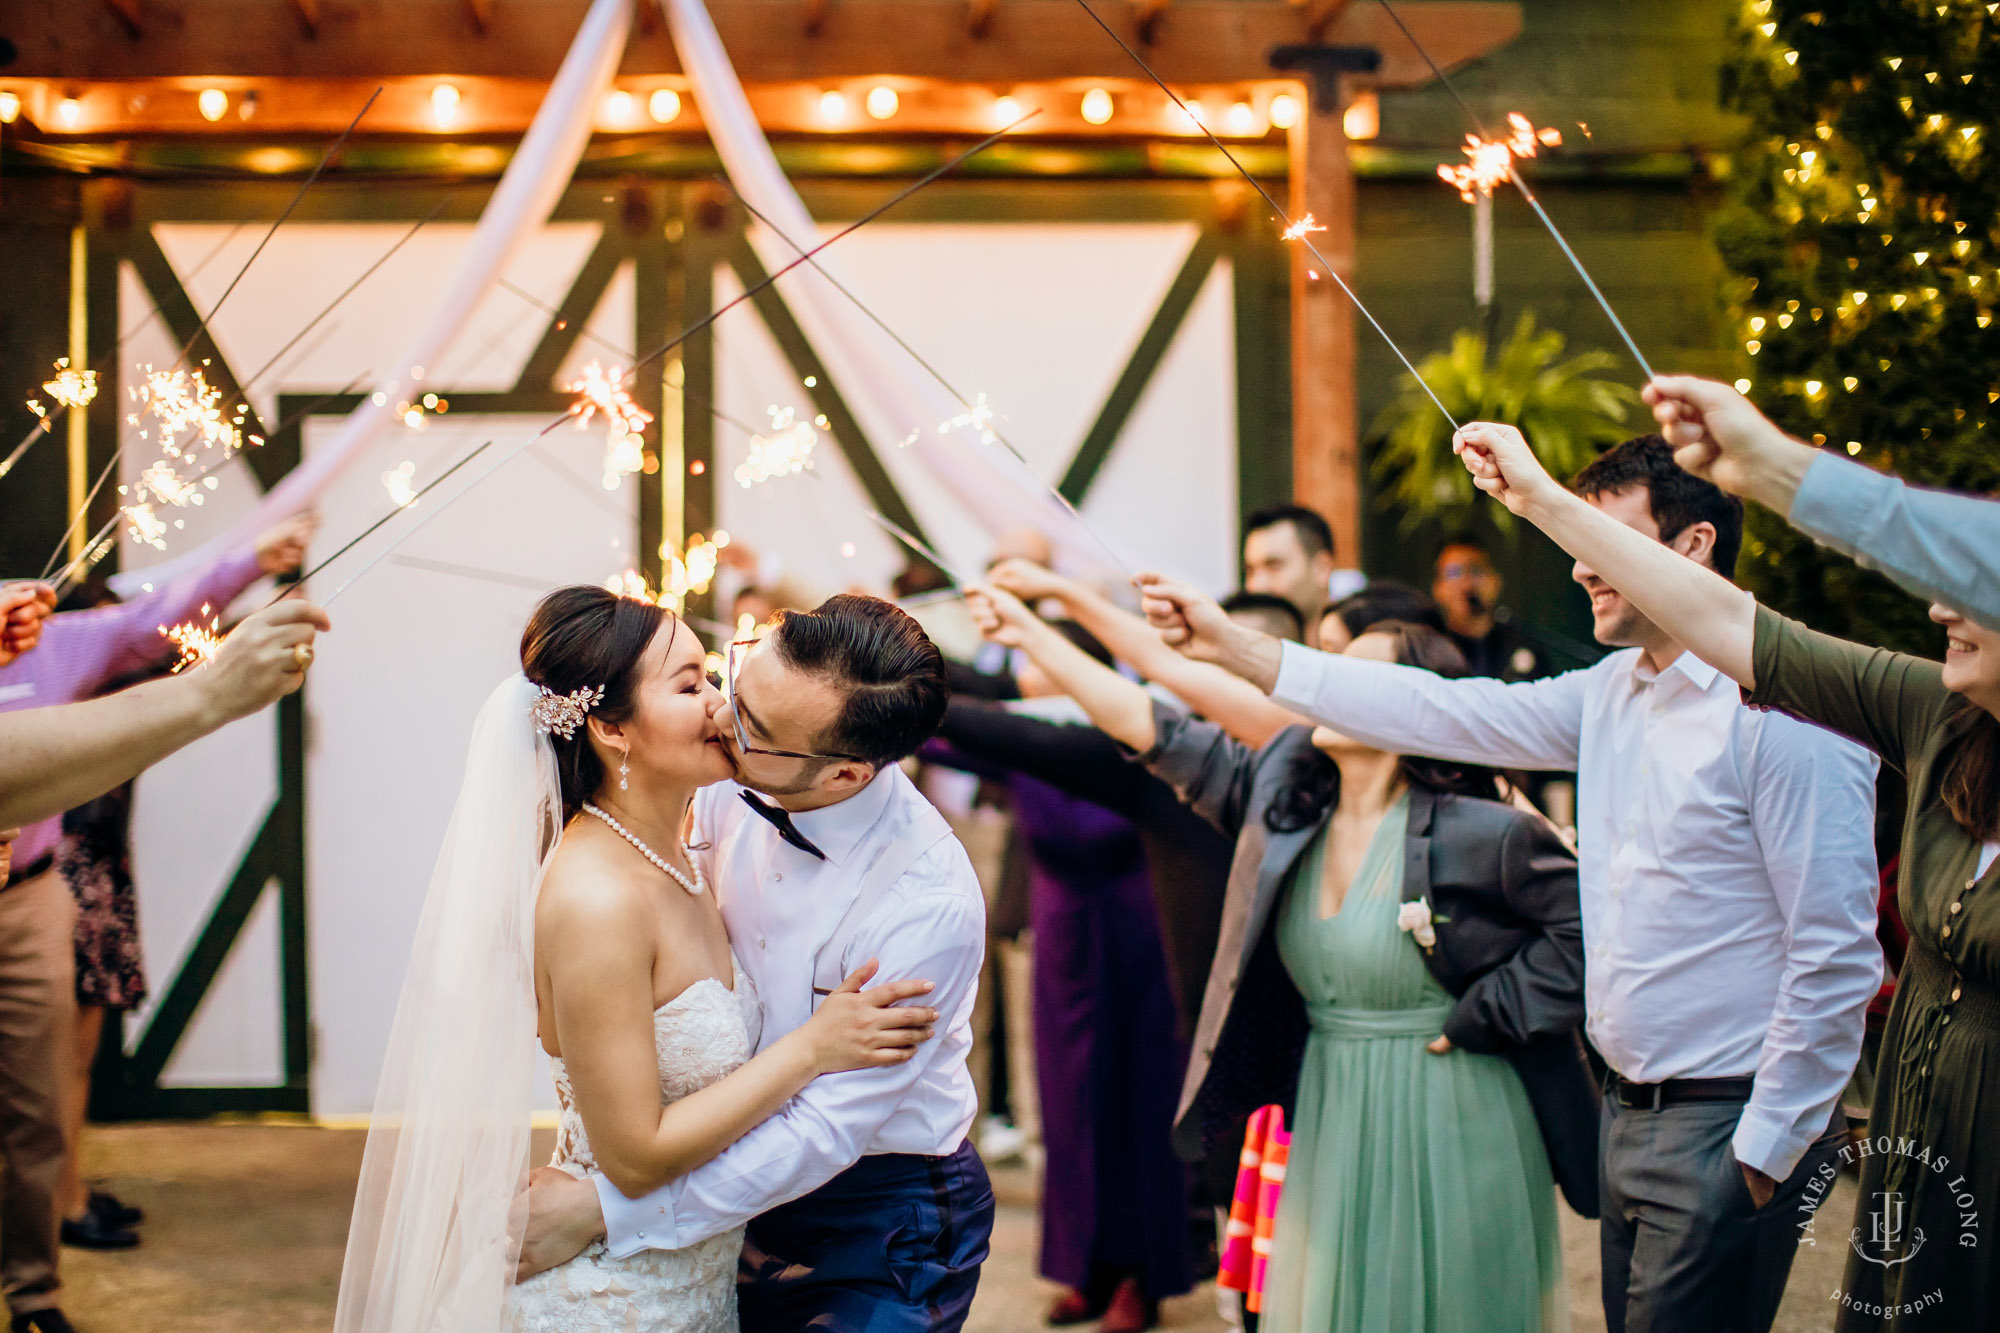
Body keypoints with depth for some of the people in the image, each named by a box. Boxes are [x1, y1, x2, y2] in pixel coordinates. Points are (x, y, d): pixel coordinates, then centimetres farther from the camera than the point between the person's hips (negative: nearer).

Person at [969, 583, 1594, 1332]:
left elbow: (1585, 921, -12)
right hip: (1328, 1127, 6)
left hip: (1451, 1125, -5)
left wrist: (1477, 1021, -13)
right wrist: (1032, 636, 4)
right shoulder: (1283, 799, 3)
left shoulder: (1476, 834, -14)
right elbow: (1155, 730, 4)